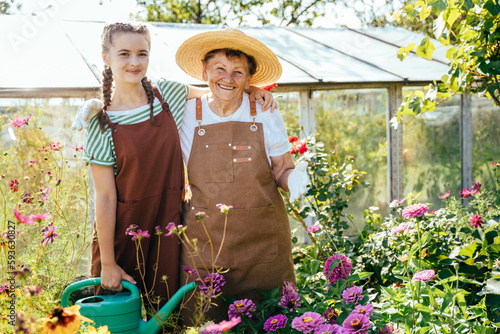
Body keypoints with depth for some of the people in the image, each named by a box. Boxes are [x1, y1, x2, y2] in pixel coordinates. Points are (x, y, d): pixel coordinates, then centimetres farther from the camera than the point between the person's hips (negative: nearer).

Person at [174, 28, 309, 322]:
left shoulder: (266, 116, -3)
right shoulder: (186, 115, -2)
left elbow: (282, 172, 4)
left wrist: (295, 177, -17)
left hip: (262, 240, 0)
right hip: (204, 239, 0)